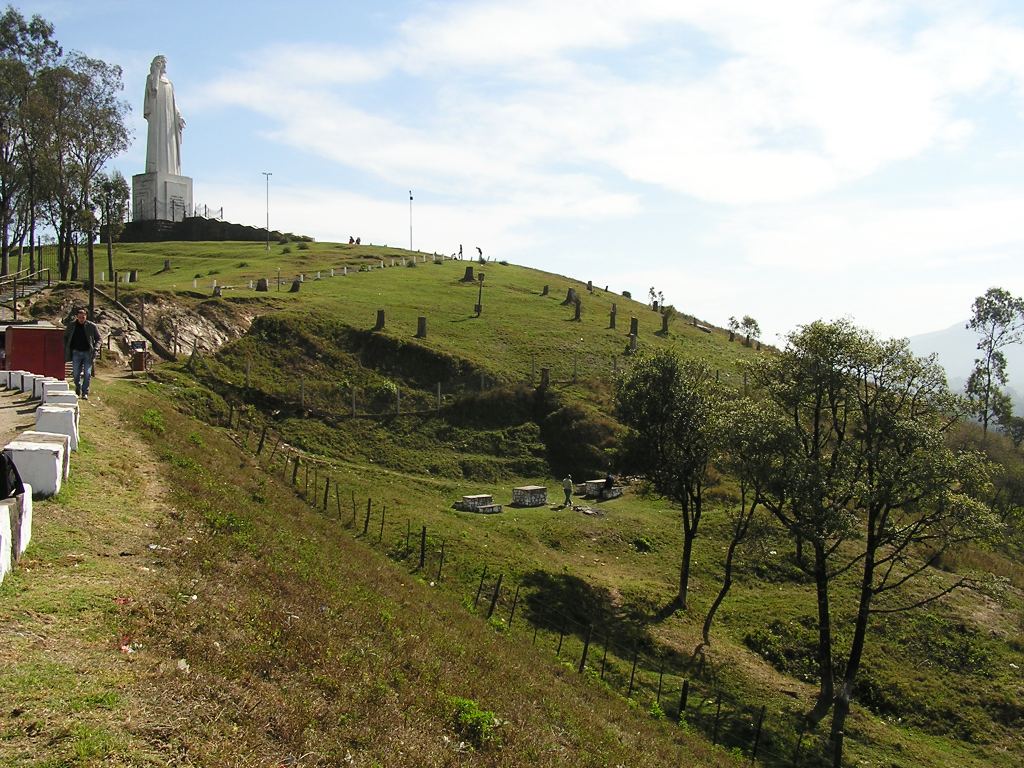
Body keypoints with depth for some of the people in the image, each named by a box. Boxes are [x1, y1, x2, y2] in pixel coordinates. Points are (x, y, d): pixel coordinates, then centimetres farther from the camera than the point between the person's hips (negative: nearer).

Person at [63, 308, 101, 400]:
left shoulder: (92, 326, -2)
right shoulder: (71, 326, 3)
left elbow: (98, 338, 5)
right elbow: (65, 337, 16)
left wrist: (96, 349, -10)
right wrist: (66, 350, 6)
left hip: (88, 353, -1)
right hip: (76, 352, 1)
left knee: (87, 374, -5)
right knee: (76, 373, 2)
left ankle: (85, 392, 4)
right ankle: (78, 386, 31)